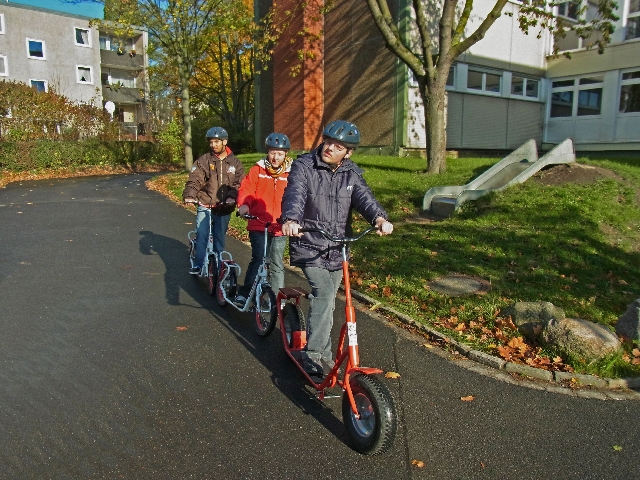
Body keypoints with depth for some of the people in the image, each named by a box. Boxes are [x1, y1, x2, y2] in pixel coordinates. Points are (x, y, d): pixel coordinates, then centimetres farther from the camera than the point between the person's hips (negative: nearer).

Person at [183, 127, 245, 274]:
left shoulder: (235, 163, 6)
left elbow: (239, 183, -5)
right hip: (205, 206, -1)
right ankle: (198, 265, 1)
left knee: (219, 238, 11)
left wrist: (232, 196, -24)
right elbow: (194, 181, -9)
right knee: (201, 236, -10)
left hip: (224, 208, 1)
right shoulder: (203, 161, 1)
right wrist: (189, 195, -27)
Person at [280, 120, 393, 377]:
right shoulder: (304, 166, -6)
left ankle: (322, 352, 31)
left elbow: (364, 197, -12)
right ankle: (315, 354, -9)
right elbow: (295, 194, -24)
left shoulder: (352, 173, 6)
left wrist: (379, 218, -34)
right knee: (323, 294, -21)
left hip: (337, 248, 5)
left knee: (327, 300, 14)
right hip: (309, 245, -4)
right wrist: (290, 220, -45)